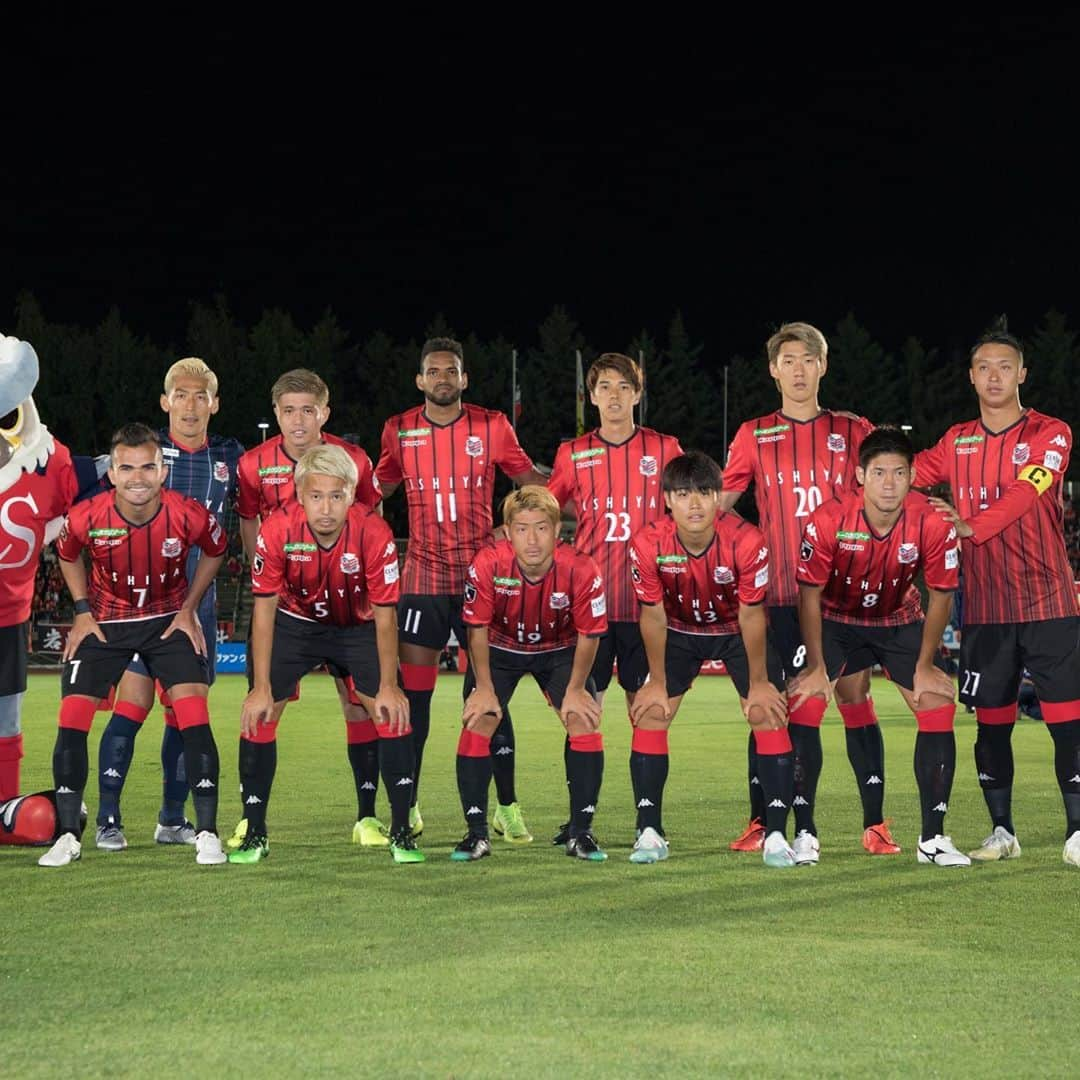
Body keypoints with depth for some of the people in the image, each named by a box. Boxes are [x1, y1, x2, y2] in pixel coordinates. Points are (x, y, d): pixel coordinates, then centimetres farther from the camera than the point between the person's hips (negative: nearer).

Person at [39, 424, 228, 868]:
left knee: (193, 714, -15)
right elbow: (67, 555, 3)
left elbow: (214, 552, 1)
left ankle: (207, 834, -8)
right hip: (104, 622, 1)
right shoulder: (86, 518, -22)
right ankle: (68, 836, 3)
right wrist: (82, 611, -3)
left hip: (168, 619, -1)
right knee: (72, 718, -8)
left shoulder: (189, 516, -24)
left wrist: (189, 609, -2)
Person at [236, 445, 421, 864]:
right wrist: (261, 687, -19)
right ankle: (254, 833, 3)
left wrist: (388, 686, -16)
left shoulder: (373, 533, -29)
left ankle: (401, 833, -3)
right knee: (258, 715, -10)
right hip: (294, 622, 0)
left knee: (392, 711, -14)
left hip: (357, 626, 0)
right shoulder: (276, 530, -28)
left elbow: (384, 614, -18)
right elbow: (264, 609, -18)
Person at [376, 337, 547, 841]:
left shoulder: (492, 427, 1)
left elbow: (530, 479, 13)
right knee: (413, 692, 0)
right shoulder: (399, 431, 5)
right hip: (422, 577, 1)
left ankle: (507, 807, 6)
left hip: (481, 575, -1)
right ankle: (407, 805, 10)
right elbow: (378, 487, 20)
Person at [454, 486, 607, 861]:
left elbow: (588, 634, -15)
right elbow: (477, 628, -16)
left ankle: (581, 832, -4)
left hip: (560, 651, 0)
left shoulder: (581, 570, -31)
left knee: (584, 721, -15)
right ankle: (476, 833, -4)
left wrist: (575, 689, -12)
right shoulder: (487, 564, -32)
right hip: (500, 649, 0)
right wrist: (484, 687, -13)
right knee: (477, 723, -15)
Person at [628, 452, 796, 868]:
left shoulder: (746, 541, -32)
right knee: (649, 714, -9)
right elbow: (653, 616, -13)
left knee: (769, 715, -14)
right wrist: (658, 682, -6)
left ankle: (776, 835, -10)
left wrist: (758, 683, -11)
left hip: (737, 631, -1)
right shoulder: (648, 545, -28)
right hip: (679, 631, 1)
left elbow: (751, 615, -20)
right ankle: (649, 833, -1)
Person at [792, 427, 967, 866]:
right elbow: (810, 594, -15)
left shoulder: (933, 523, -23)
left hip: (901, 623, 1)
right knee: (801, 704, -18)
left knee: (939, 706, -12)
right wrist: (817, 667, -16)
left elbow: (940, 595, -9)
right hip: (835, 621, -1)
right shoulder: (828, 521, -27)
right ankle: (804, 835, -7)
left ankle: (933, 838, -1)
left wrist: (925, 664, -10)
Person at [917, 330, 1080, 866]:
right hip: (984, 607, 4)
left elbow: (1025, 492, -17)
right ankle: (1002, 832, 17)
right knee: (991, 721, 7)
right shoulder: (957, 441, 11)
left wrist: (973, 525, -28)